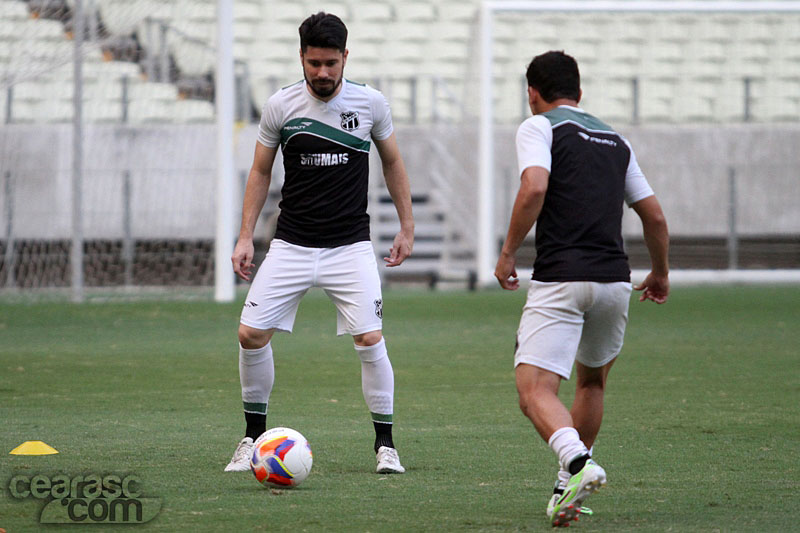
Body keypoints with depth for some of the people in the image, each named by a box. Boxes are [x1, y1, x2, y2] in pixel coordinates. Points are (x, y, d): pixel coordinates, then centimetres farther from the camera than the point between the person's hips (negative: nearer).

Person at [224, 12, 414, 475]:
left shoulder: (370, 104, -3)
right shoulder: (281, 106, -3)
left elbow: (392, 162, 12)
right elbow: (261, 172, 8)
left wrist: (407, 227, 11)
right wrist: (246, 237, 3)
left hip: (351, 246, -1)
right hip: (291, 245, 1)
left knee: (370, 340, -13)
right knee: (251, 335, -7)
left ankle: (386, 445, 0)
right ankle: (255, 437, 11)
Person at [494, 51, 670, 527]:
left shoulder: (539, 128, 3)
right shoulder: (615, 140, 20)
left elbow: (534, 188, -15)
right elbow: (655, 216, 22)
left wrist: (508, 253, -5)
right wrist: (660, 274, 38)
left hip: (560, 280, -6)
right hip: (614, 281, 6)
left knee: (535, 390, -11)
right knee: (593, 380, 27)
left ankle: (577, 462, -37)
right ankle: (569, 488, 27)